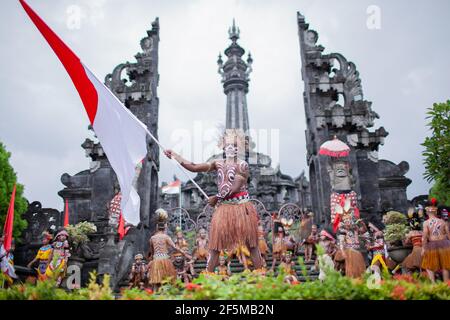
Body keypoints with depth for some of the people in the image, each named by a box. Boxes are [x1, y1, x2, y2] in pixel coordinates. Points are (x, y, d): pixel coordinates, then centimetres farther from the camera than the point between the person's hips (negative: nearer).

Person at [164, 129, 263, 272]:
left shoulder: (242, 165, -3)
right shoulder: (218, 164, 10)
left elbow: (235, 187, -12)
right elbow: (194, 167, 7)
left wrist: (216, 198, -7)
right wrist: (175, 155, 5)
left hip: (241, 207, -4)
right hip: (223, 207, 4)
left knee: (251, 244, 2)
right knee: (214, 245, 2)